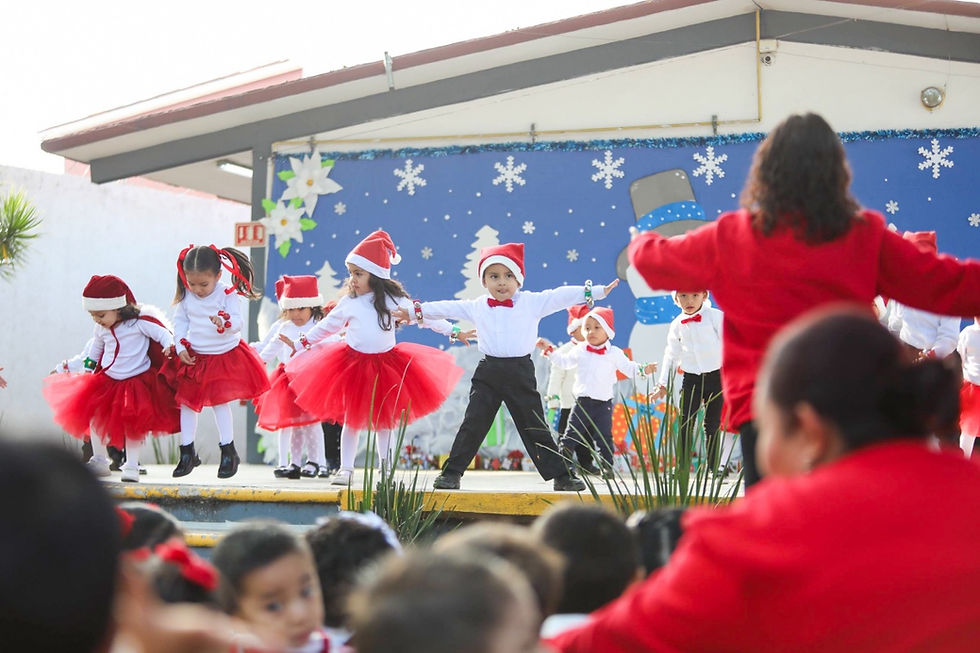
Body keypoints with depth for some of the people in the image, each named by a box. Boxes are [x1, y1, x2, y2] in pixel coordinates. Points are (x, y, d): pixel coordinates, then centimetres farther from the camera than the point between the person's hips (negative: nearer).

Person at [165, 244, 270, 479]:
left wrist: (225, 322, -40)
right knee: (186, 403, 6)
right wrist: (181, 348, -3)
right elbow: (180, 322, 7)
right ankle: (187, 454, 17)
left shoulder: (227, 294, -14)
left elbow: (238, 321, -18)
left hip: (224, 356, -4)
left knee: (220, 402, -1)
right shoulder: (186, 296, -3)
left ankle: (229, 453, 11)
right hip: (193, 358, 4)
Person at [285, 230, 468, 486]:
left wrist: (453, 331, -4)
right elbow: (328, 325, 13)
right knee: (351, 419, 4)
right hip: (353, 366, 0)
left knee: (384, 420, 8)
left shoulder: (393, 299, -5)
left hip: (385, 366, 0)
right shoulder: (348, 303, -1)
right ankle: (345, 469, 11)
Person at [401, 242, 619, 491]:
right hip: (488, 373, 1)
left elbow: (562, 296, 2)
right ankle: (451, 472, 7)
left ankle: (561, 475, 12)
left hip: (521, 373, -1)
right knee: (473, 424, -1)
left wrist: (596, 292, 1)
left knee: (536, 427, 4)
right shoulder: (476, 306, 7)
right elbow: (448, 308, 17)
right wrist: (417, 310, 21)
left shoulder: (532, 302, 1)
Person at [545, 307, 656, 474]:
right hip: (582, 401, 1)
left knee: (604, 436, -1)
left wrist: (643, 370, -14)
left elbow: (629, 368, 2)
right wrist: (551, 352, 12)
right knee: (572, 433, 1)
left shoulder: (614, 353, 3)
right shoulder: (579, 351, 8)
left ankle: (607, 466, 5)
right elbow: (564, 361, 20)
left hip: (603, 403, -1)